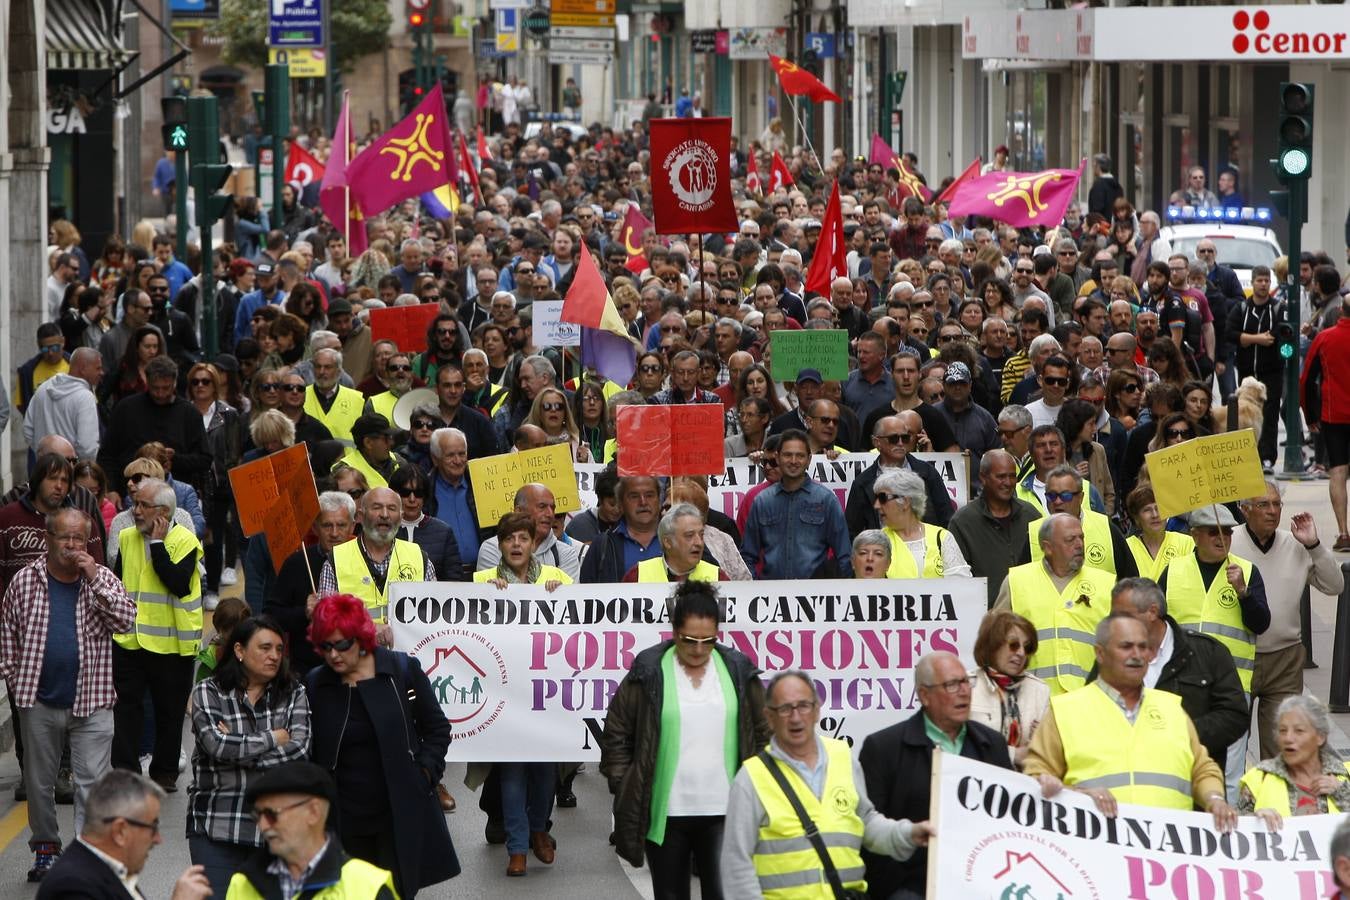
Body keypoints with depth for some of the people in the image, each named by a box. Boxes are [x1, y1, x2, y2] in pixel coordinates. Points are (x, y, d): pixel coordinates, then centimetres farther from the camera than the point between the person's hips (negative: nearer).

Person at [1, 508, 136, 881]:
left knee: (92, 781, -4)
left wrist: (96, 581, -17)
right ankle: (45, 848, 26)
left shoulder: (102, 579, 3)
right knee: (38, 780, 12)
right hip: (39, 702, 1)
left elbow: (125, 620, -11)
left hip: (91, 702, -1)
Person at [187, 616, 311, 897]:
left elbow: (300, 750, -6)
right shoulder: (208, 692, 2)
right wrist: (273, 739, -5)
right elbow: (216, 745, -15)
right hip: (217, 828, -2)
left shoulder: (293, 694, 9)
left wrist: (237, 749, -10)